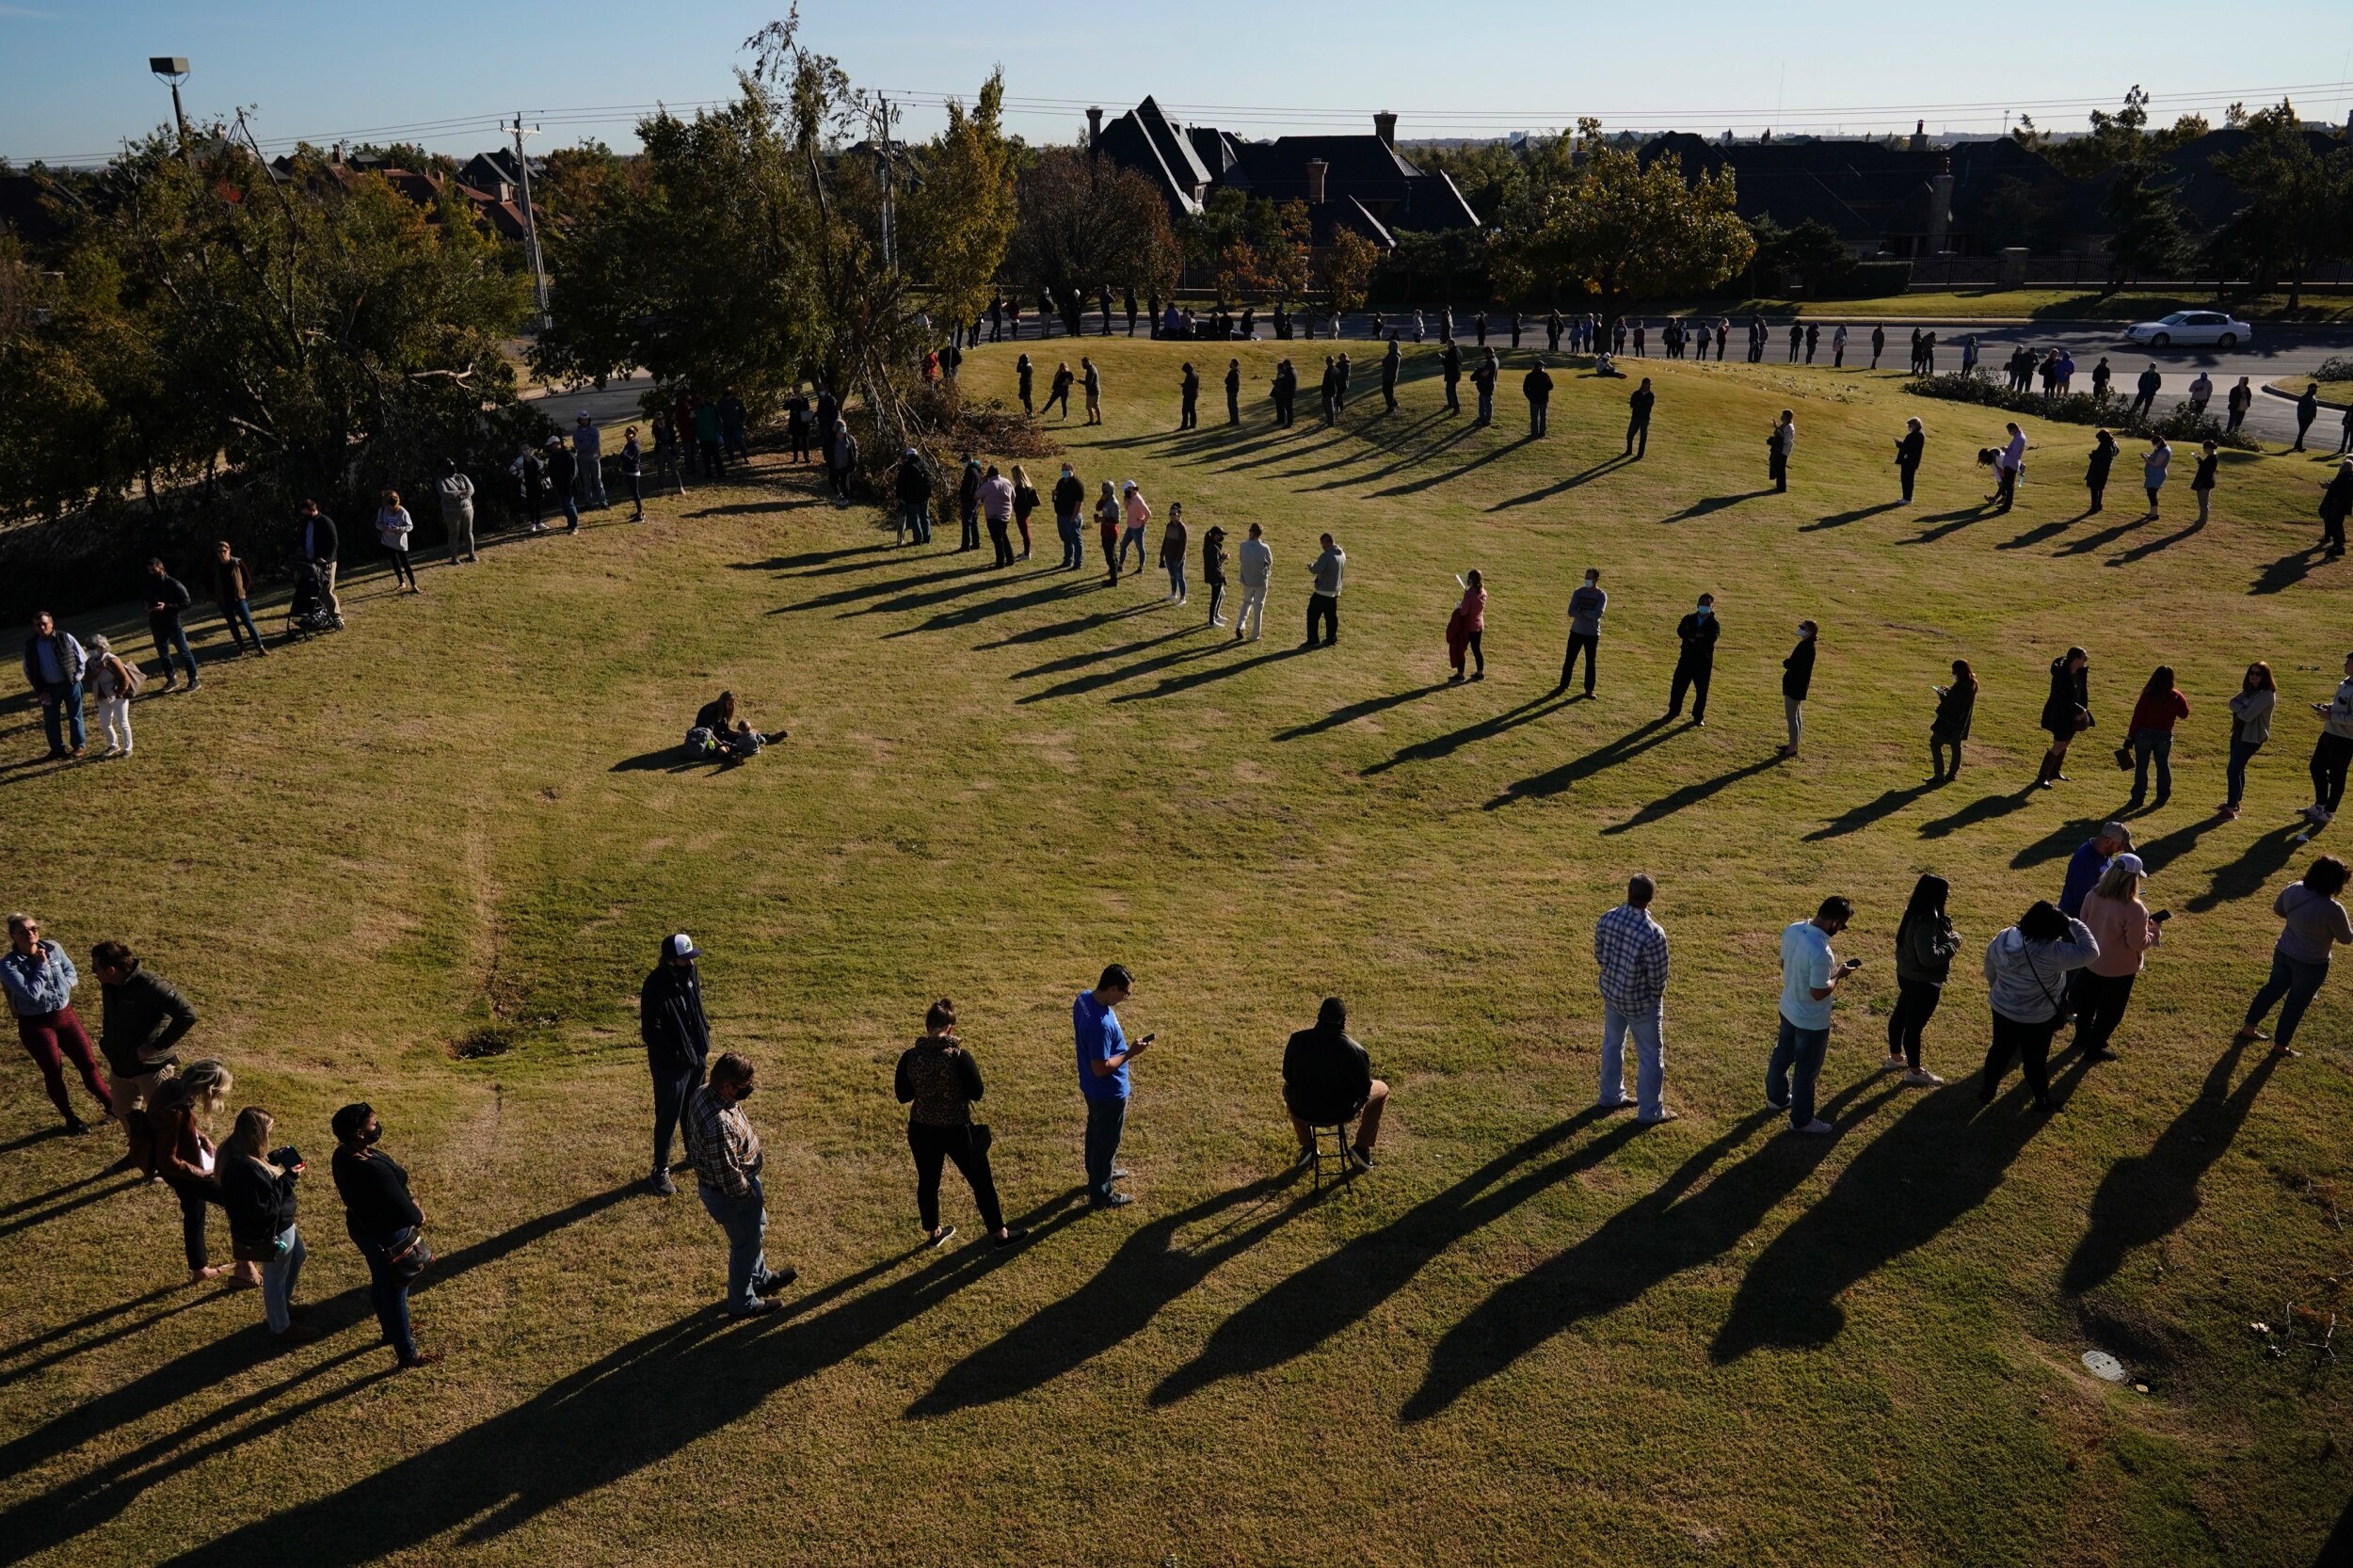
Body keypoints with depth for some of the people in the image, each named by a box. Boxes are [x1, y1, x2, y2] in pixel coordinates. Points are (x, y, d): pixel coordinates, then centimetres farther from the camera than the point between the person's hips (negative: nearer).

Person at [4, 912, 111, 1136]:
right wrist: (42, 965, -22)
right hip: (36, 1024, -4)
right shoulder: (8, 964, -19)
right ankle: (70, 1119, 28)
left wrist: (63, 987, -15)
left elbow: (72, 973, 5)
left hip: (65, 1014, 4)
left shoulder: (53, 948, -6)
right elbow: (31, 994, -27)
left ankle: (111, 1105, 25)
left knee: (88, 1063, 10)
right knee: (53, 1073, 10)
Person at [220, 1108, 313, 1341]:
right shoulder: (245, 1169, -37)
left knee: (296, 1259, 32)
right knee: (275, 1278, 13)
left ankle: (282, 1305, 53)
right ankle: (281, 1328, 35)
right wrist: (288, 1180, -27)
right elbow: (264, 1208, -33)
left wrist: (278, 1157, -6)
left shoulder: (238, 1153, -7)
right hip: (271, 1232, -10)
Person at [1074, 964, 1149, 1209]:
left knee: (1095, 1131, 29)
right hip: (1109, 1092, -9)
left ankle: (1098, 1173, 52)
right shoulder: (1101, 1024, -38)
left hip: (1091, 1087, 9)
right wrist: (1130, 1053, -23)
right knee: (1107, 1141, 12)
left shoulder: (1084, 998, -9)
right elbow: (1101, 1068, -32)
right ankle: (1100, 1195, 30)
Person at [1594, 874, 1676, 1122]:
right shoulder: (1653, 933, -31)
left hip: (1611, 992, 6)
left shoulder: (1606, 920, -13)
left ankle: (1611, 1096, 41)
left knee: (1612, 1044, 24)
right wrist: (1656, 995, 1)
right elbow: (1658, 977, -21)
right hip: (1640, 1002, -6)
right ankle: (1650, 1112, 24)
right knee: (1650, 1055, 12)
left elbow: (1599, 956, 1)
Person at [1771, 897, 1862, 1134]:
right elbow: (1818, 993, -28)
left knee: (1783, 1054, 28)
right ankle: (1801, 1120, 30)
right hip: (1811, 1020, -8)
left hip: (1788, 1007, 8)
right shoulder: (1821, 952, -36)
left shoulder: (1792, 930, -11)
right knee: (1806, 1070, 12)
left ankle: (1777, 1097, 50)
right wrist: (1838, 975, -12)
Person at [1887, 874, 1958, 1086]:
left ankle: (1895, 1058, 42)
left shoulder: (1916, 914, -1)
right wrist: (1952, 945, -22)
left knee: (1901, 1015, 23)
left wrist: (1947, 937, -1)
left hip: (1907, 975, 10)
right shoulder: (1925, 923, -31)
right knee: (1915, 1024, 5)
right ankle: (1914, 1073, 20)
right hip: (1923, 982, -10)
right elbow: (1928, 957, -35)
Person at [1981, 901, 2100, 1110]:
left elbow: (1990, 970, 1)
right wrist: (2073, 923, -17)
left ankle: (1987, 1092, 40)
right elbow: (2091, 951, -26)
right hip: (2037, 1018, -5)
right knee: (2035, 1058, 17)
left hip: (2001, 1008, 5)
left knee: (2000, 1050, 24)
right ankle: (2042, 1101, 39)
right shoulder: (2051, 953, -33)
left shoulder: (2002, 937, -14)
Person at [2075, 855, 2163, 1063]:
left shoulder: (2094, 895, -14)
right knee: (2111, 1010, 17)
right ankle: (2094, 1049, 30)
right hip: (2118, 968, -6)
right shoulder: (2134, 909, -32)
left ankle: (2082, 1038, 46)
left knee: (2087, 1001, 26)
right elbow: (2137, 943, -23)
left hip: (2091, 960, 6)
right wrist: (2155, 931, -4)